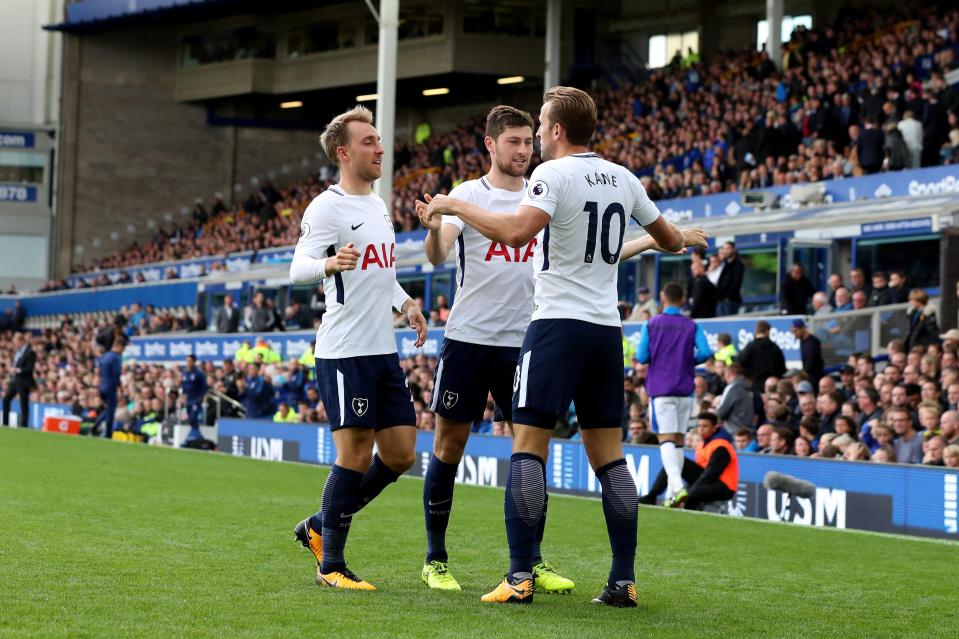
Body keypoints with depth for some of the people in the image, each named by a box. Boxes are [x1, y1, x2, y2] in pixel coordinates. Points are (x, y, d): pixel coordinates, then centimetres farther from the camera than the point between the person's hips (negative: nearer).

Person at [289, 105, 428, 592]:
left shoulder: (379, 207, 17)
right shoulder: (327, 207, -9)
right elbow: (298, 269, -19)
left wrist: (405, 303, 12)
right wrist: (330, 263, -40)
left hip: (384, 351, 9)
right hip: (345, 352, -9)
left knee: (400, 455, 8)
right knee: (355, 456, -7)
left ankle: (319, 527, 23)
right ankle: (331, 565, 4)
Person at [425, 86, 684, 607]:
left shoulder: (554, 174, -8)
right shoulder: (623, 178, 11)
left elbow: (516, 233, -25)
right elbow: (671, 241, 21)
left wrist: (456, 206, -13)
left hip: (557, 323, -6)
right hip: (607, 327, 6)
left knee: (528, 445, -5)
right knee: (608, 453, 9)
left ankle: (520, 577, -12)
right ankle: (624, 579, 5)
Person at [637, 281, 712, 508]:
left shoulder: (651, 325, 1)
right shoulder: (692, 326, 4)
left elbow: (642, 357, -4)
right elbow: (705, 352, -8)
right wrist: (687, 361, 10)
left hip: (660, 390, -2)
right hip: (685, 389, 2)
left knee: (667, 439, -8)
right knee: (678, 440, 11)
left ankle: (678, 486, -29)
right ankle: (671, 495, 10)